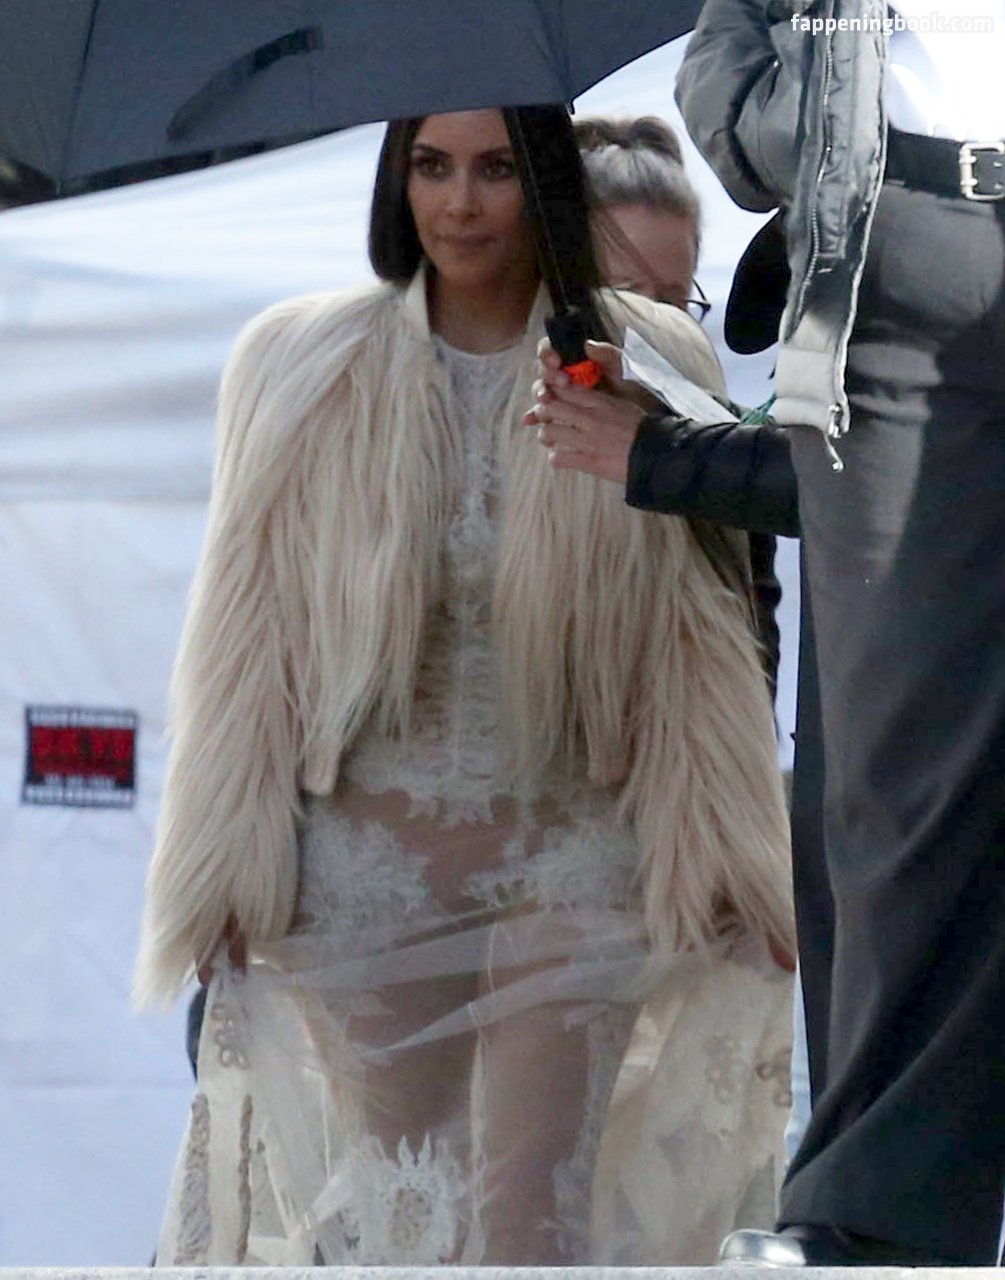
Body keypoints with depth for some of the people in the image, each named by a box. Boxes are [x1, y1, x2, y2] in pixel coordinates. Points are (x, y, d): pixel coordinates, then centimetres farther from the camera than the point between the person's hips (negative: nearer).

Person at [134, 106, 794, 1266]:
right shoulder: (302, 371, 3)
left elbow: (697, 639, 4)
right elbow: (243, 639, 6)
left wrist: (724, 863, 2)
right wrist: (227, 872, 3)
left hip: (568, 859, -1)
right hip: (366, 857, 1)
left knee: (536, 1213, -7)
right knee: (389, 1194, 6)